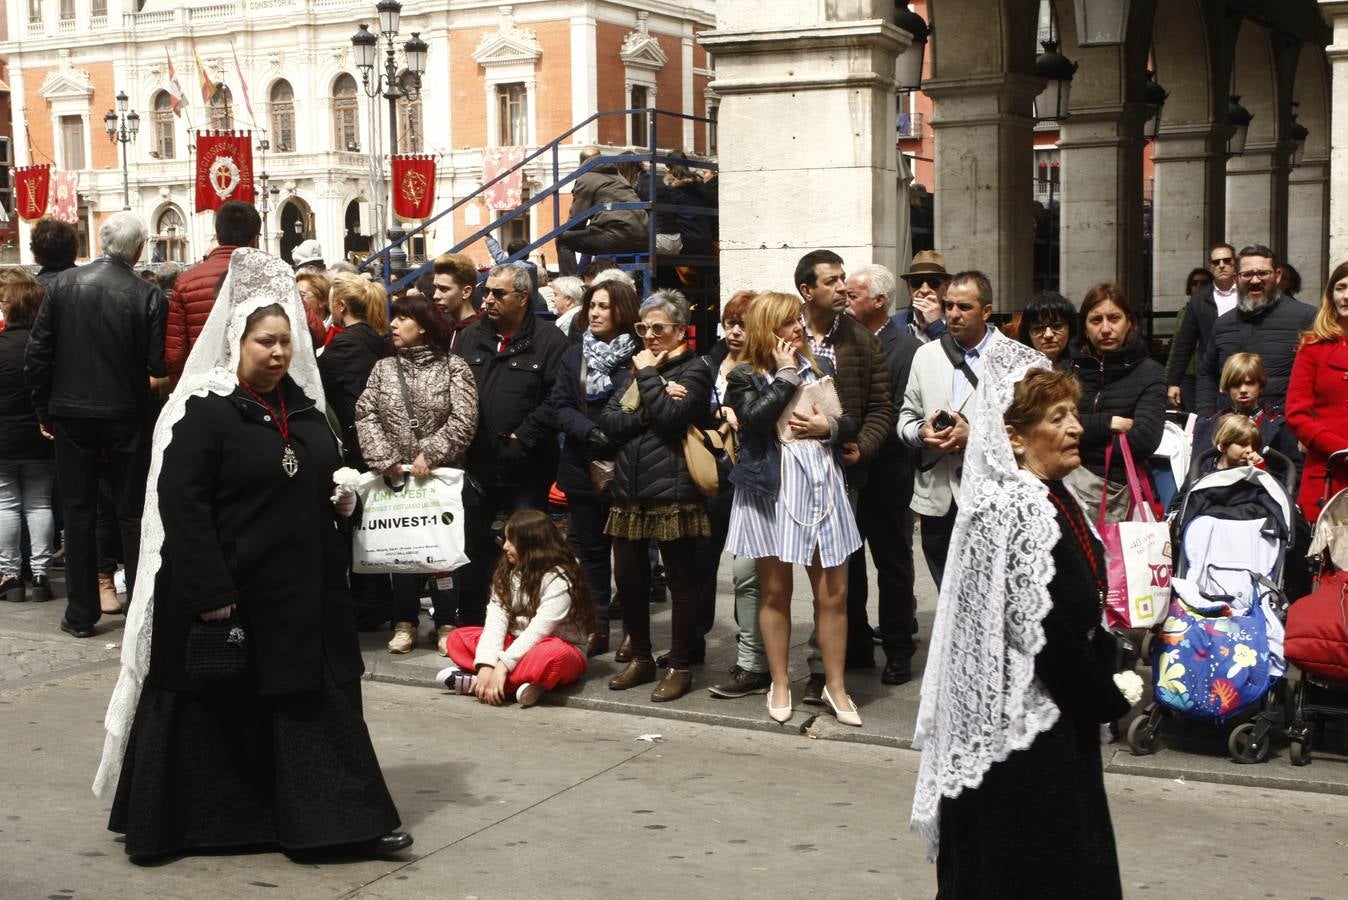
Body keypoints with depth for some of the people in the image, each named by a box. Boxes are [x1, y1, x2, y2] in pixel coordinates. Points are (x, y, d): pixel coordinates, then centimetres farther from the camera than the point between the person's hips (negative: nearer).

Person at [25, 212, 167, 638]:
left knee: (78, 513, 10)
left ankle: (81, 613, 15)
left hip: (72, 415, 2)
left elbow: (37, 354, -3)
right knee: (132, 514, 9)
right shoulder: (148, 295, -12)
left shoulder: (62, 284, -5)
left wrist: (43, 407, 7)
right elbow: (158, 364, -13)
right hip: (128, 417, -1)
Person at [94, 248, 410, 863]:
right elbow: (181, 505, -16)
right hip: (229, 592, -6)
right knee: (217, 711, 5)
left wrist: (343, 499, 2)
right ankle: (163, 823, 22)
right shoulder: (203, 412, -11)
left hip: (304, 591, 6)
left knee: (318, 702, 8)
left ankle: (345, 819, 14)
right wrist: (212, 596, -21)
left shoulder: (304, 408, 10)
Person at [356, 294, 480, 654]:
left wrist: (430, 455, -18)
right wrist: (384, 459, -13)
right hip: (395, 476, 3)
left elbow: (463, 420, -11)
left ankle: (446, 624, 9)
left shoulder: (453, 366, -3)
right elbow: (365, 415, -1)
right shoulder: (383, 367, 7)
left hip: (442, 474, -3)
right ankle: (405, 623, 16)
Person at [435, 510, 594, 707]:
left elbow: (538, 630, -25)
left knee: (553, 655, -40)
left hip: (560, 649, -7)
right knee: (458, 639, -9)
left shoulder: (558, 579, -15)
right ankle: (522, 681, -29)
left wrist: (502, 666, -32)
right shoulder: (508, 573, 3)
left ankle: (474, 682, -34)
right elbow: (496, 619, -10)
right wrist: (486, 665, -24)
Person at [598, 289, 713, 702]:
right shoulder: (631, 370, 17)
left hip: (673, 492, -6)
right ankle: (641, 658, 26)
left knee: (680, 581, 2)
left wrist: (648, 375, -7)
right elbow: (608, 421, 4)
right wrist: (649, 410, -11)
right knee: (628, 579, 10)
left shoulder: (693, 370, -1)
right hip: (629, 490, 6)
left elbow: (670, 417, -18)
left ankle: (679, 667, 11)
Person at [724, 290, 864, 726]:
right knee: (775, 592, 7)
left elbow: (852, 423, 12)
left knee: (833, 592, 3)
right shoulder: (745, 377, 0)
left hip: (822, 483, 3)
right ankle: (780, 684, 20)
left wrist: (828, 426, -9)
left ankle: (835, 685, 15)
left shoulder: (819, 368, 11)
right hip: (771, 489, -3)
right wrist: (786, 374, -11)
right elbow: (756, 419, -21)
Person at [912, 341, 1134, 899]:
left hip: (1061, 715, 10)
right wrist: (1110, 699, -12)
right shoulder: (1016, 510, -21)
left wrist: (1109, 673, 3)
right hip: (1021, 722, -10)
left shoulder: (1051, 499, 11)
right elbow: (1041, 629, -22)